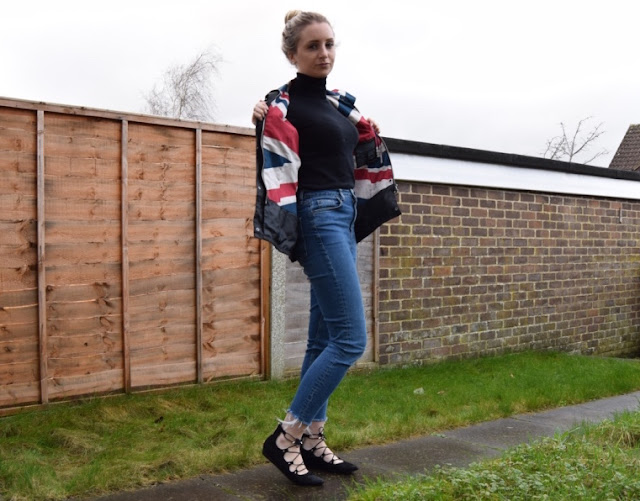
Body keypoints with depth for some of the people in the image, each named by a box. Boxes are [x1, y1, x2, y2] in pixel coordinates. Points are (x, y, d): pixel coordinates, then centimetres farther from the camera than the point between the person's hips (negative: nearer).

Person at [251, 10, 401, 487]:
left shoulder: (339, 103, 16)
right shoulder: (284, 105, -6)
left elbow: (367, 149, 30)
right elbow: (277, 171, -14)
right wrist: (287, 216, -22)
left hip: (345, 217, 8)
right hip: (318, 217, -8)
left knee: (325, 339, 9)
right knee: (350, 339, -12)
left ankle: (312, 442, 19)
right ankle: (285, 439, -2)